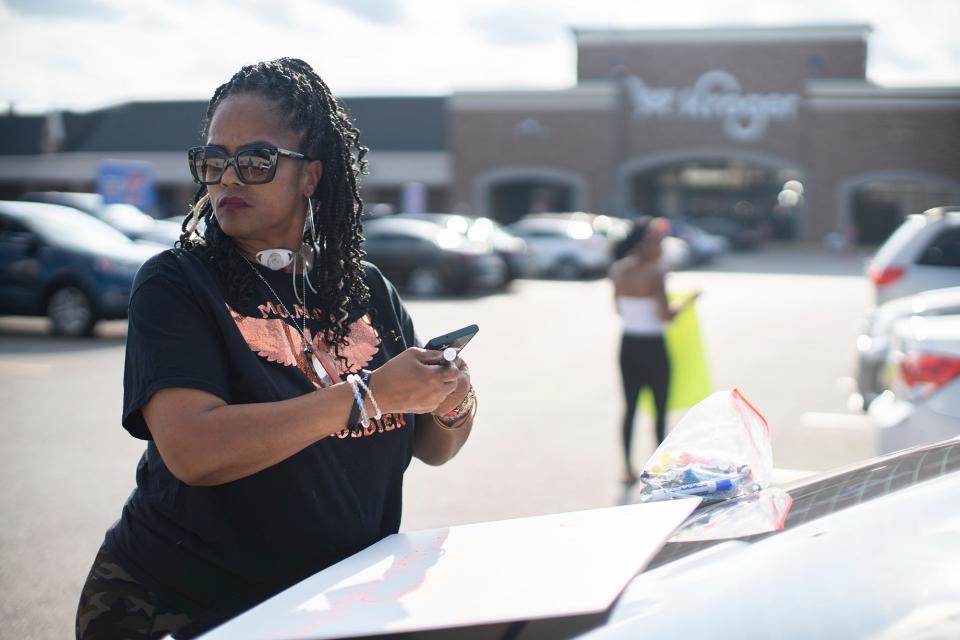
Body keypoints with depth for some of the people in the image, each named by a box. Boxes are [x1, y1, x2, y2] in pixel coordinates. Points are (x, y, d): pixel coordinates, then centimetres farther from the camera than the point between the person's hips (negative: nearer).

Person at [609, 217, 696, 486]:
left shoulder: (619, 269, 3)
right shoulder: (655, 272, -16)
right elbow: (665, 315, -17)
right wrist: (687, 302, -1)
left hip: (627, 343, 6)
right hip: (652, 346, -6)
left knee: (629, 406, 11)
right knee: (660, 408, 8)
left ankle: (628, 469, 13)